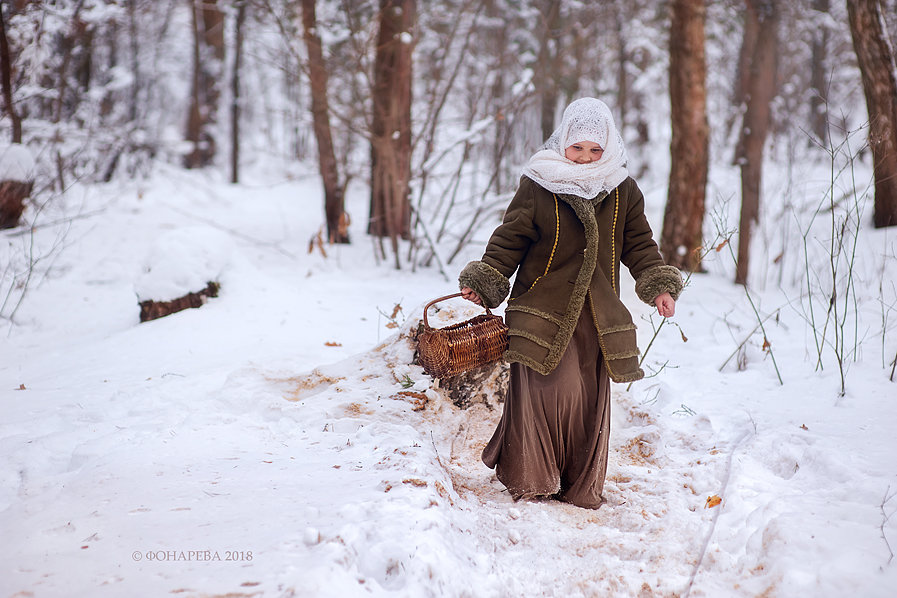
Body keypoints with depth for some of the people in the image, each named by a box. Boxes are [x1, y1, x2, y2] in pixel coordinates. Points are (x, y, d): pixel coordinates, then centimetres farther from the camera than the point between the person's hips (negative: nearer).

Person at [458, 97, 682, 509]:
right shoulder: (537, 186, -1)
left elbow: (639, 244, 11)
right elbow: (508, 240, 0)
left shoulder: (623, 191, 8)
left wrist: (660, 285, -3)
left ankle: (582, 486, 16)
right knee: (547, 388, -9)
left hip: (597, 314, 3)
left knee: (590, 395, 3)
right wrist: (483, 283, -10)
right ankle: (529, 478, 7)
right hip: (542, 307, -3)